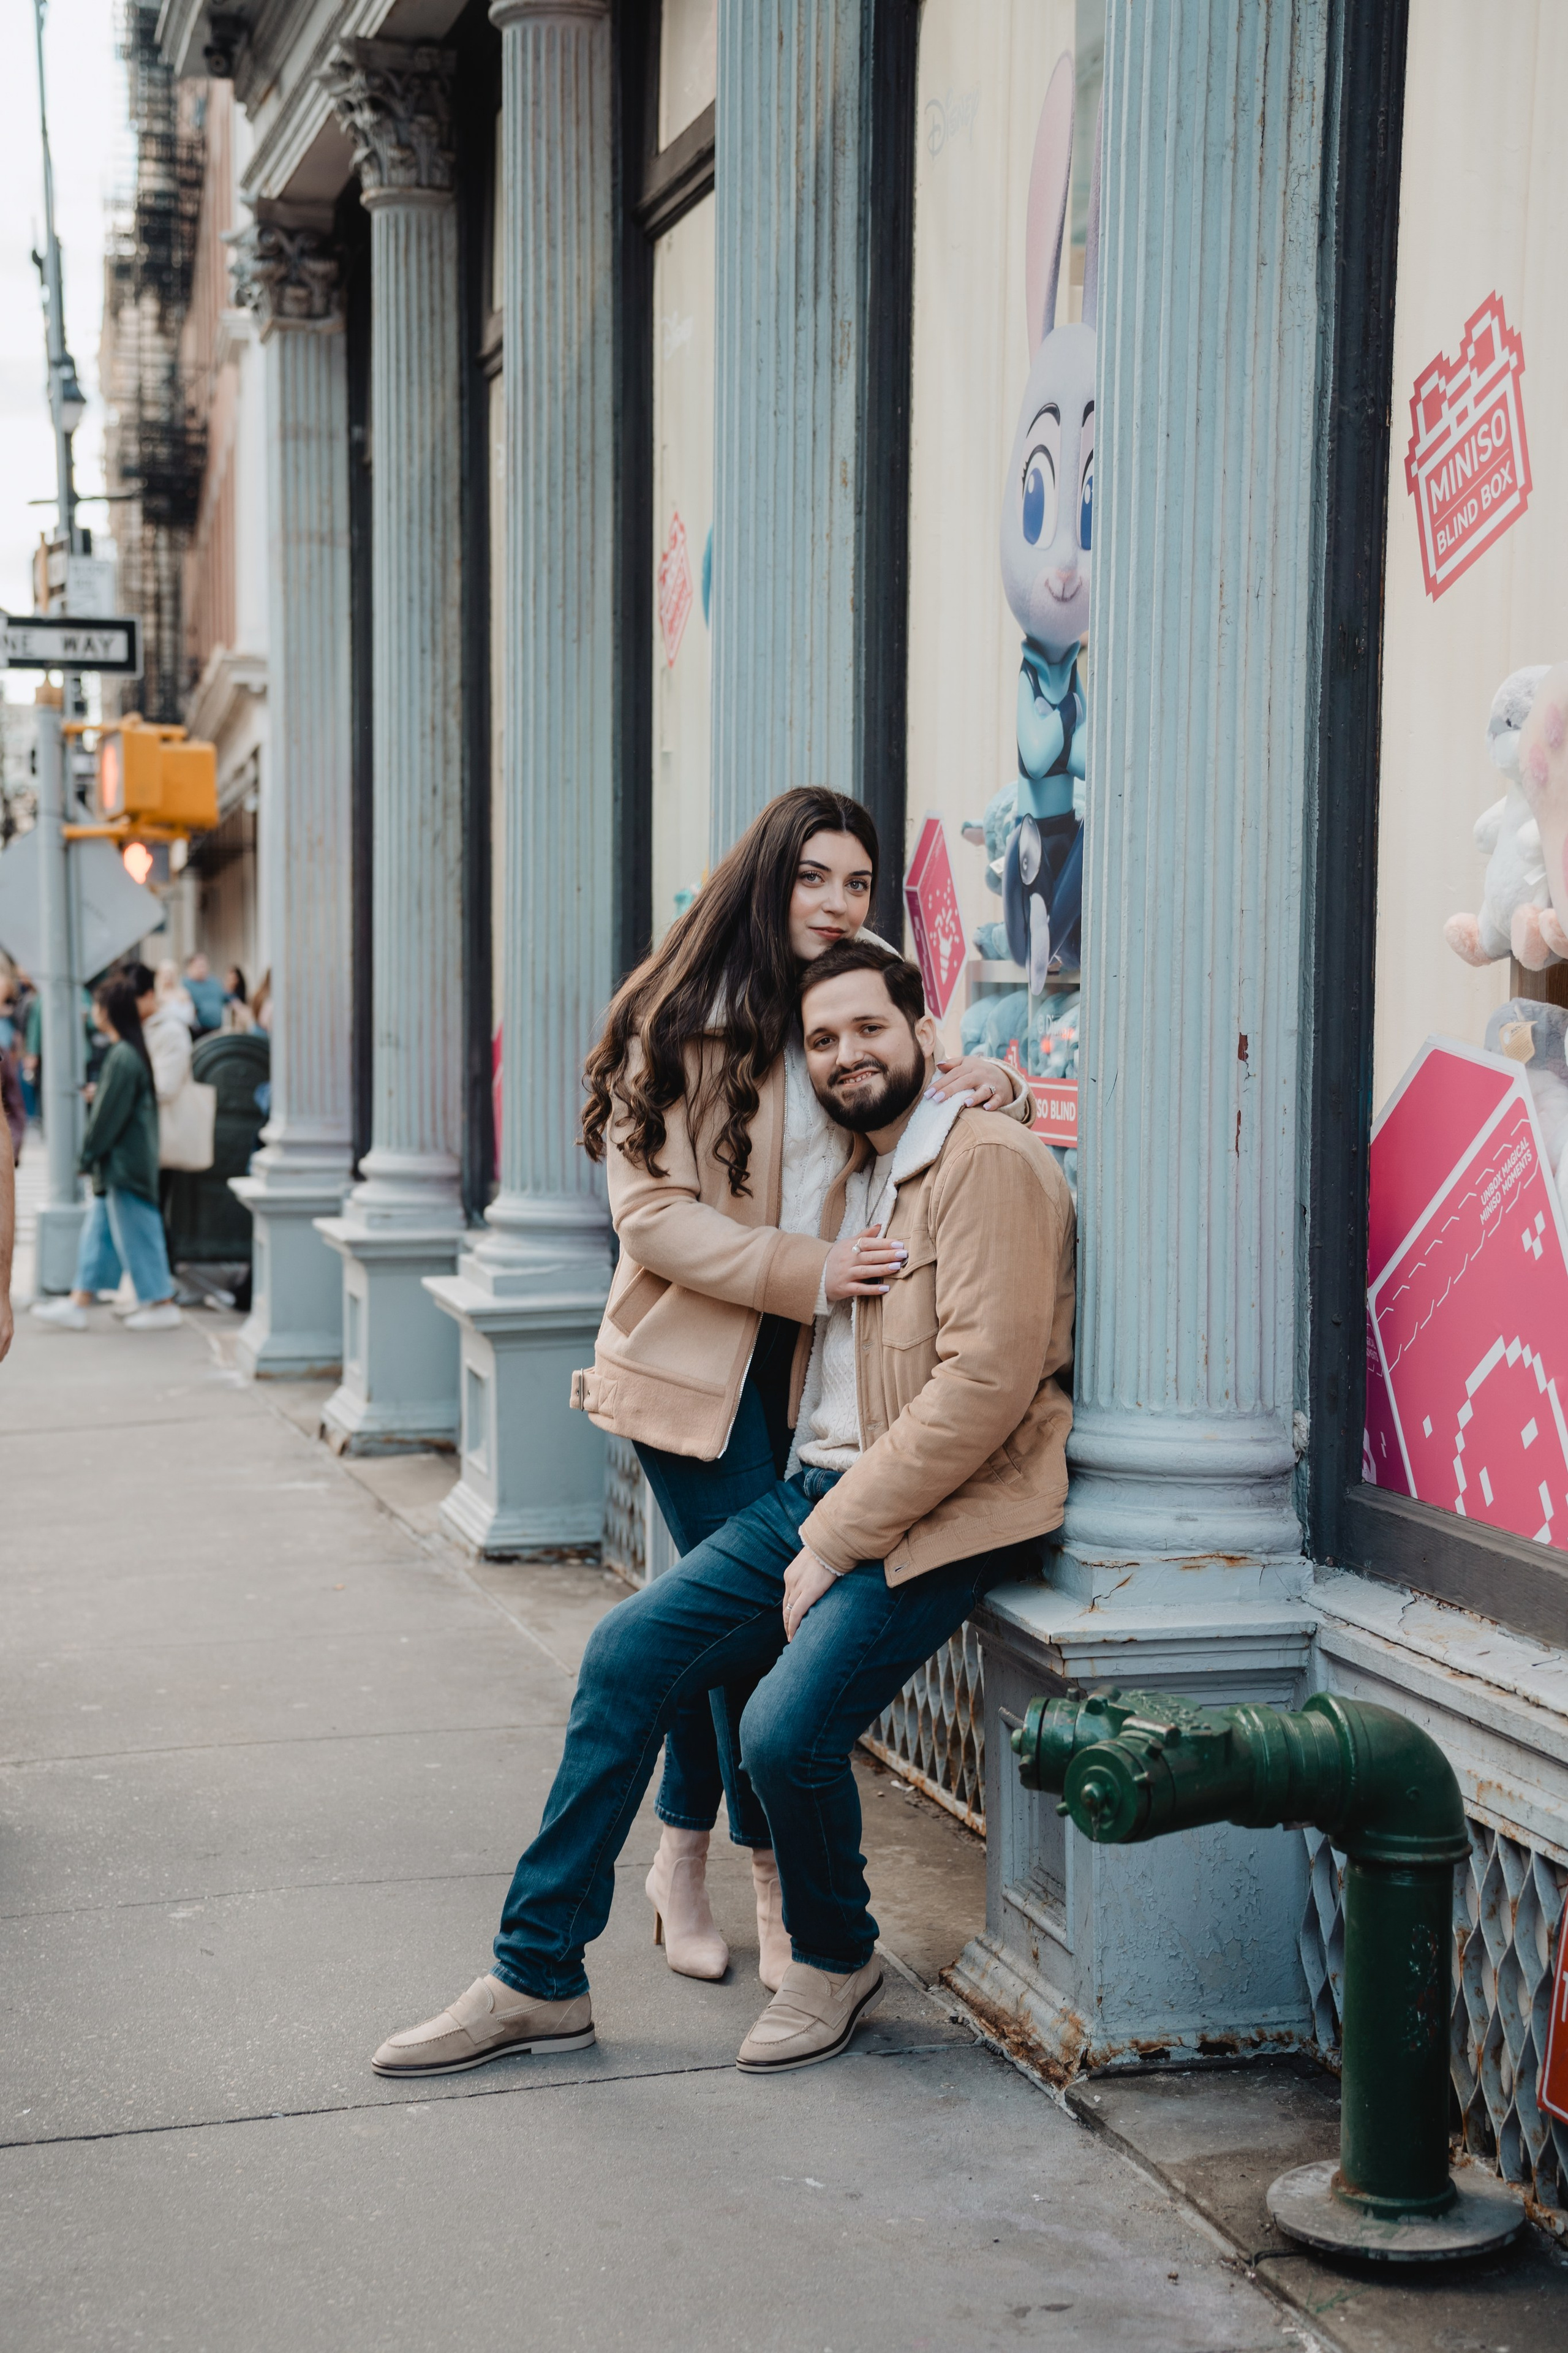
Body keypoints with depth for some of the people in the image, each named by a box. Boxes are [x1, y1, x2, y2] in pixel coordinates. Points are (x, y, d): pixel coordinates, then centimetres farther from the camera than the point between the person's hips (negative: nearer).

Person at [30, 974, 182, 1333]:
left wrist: (88, 1156, -11)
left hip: (124, 1166, -10)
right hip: (118, 1165, 10)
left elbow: (109, 1114, -18)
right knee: (98, 1231, 12)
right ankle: (78, 1304, 16)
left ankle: (162, 1304, 8)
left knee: (136, 1232, -1)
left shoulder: (122, 1057, -21)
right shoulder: (134, 1050, 9)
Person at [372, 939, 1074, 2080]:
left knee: (788, 1729, -24)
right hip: (821, 1493, 9)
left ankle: (837, 1962, 8)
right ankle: (538, 1979, 7)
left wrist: (836, 1539, -18)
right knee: (626, 1652, -3)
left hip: (935, 1518, -8)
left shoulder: (988, 1161, -10)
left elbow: (985, 1381, -19)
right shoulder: (852, 1178, 18)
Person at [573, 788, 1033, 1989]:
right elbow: (653, 1214, -13)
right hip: (696, 1361, -5)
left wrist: (991, 1080, -8)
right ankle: (782, 1887, 6)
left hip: (809, 1367, 5)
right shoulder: (679, 1025, -9)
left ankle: (684, 1858, 27)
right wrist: (805, 1270, -23)